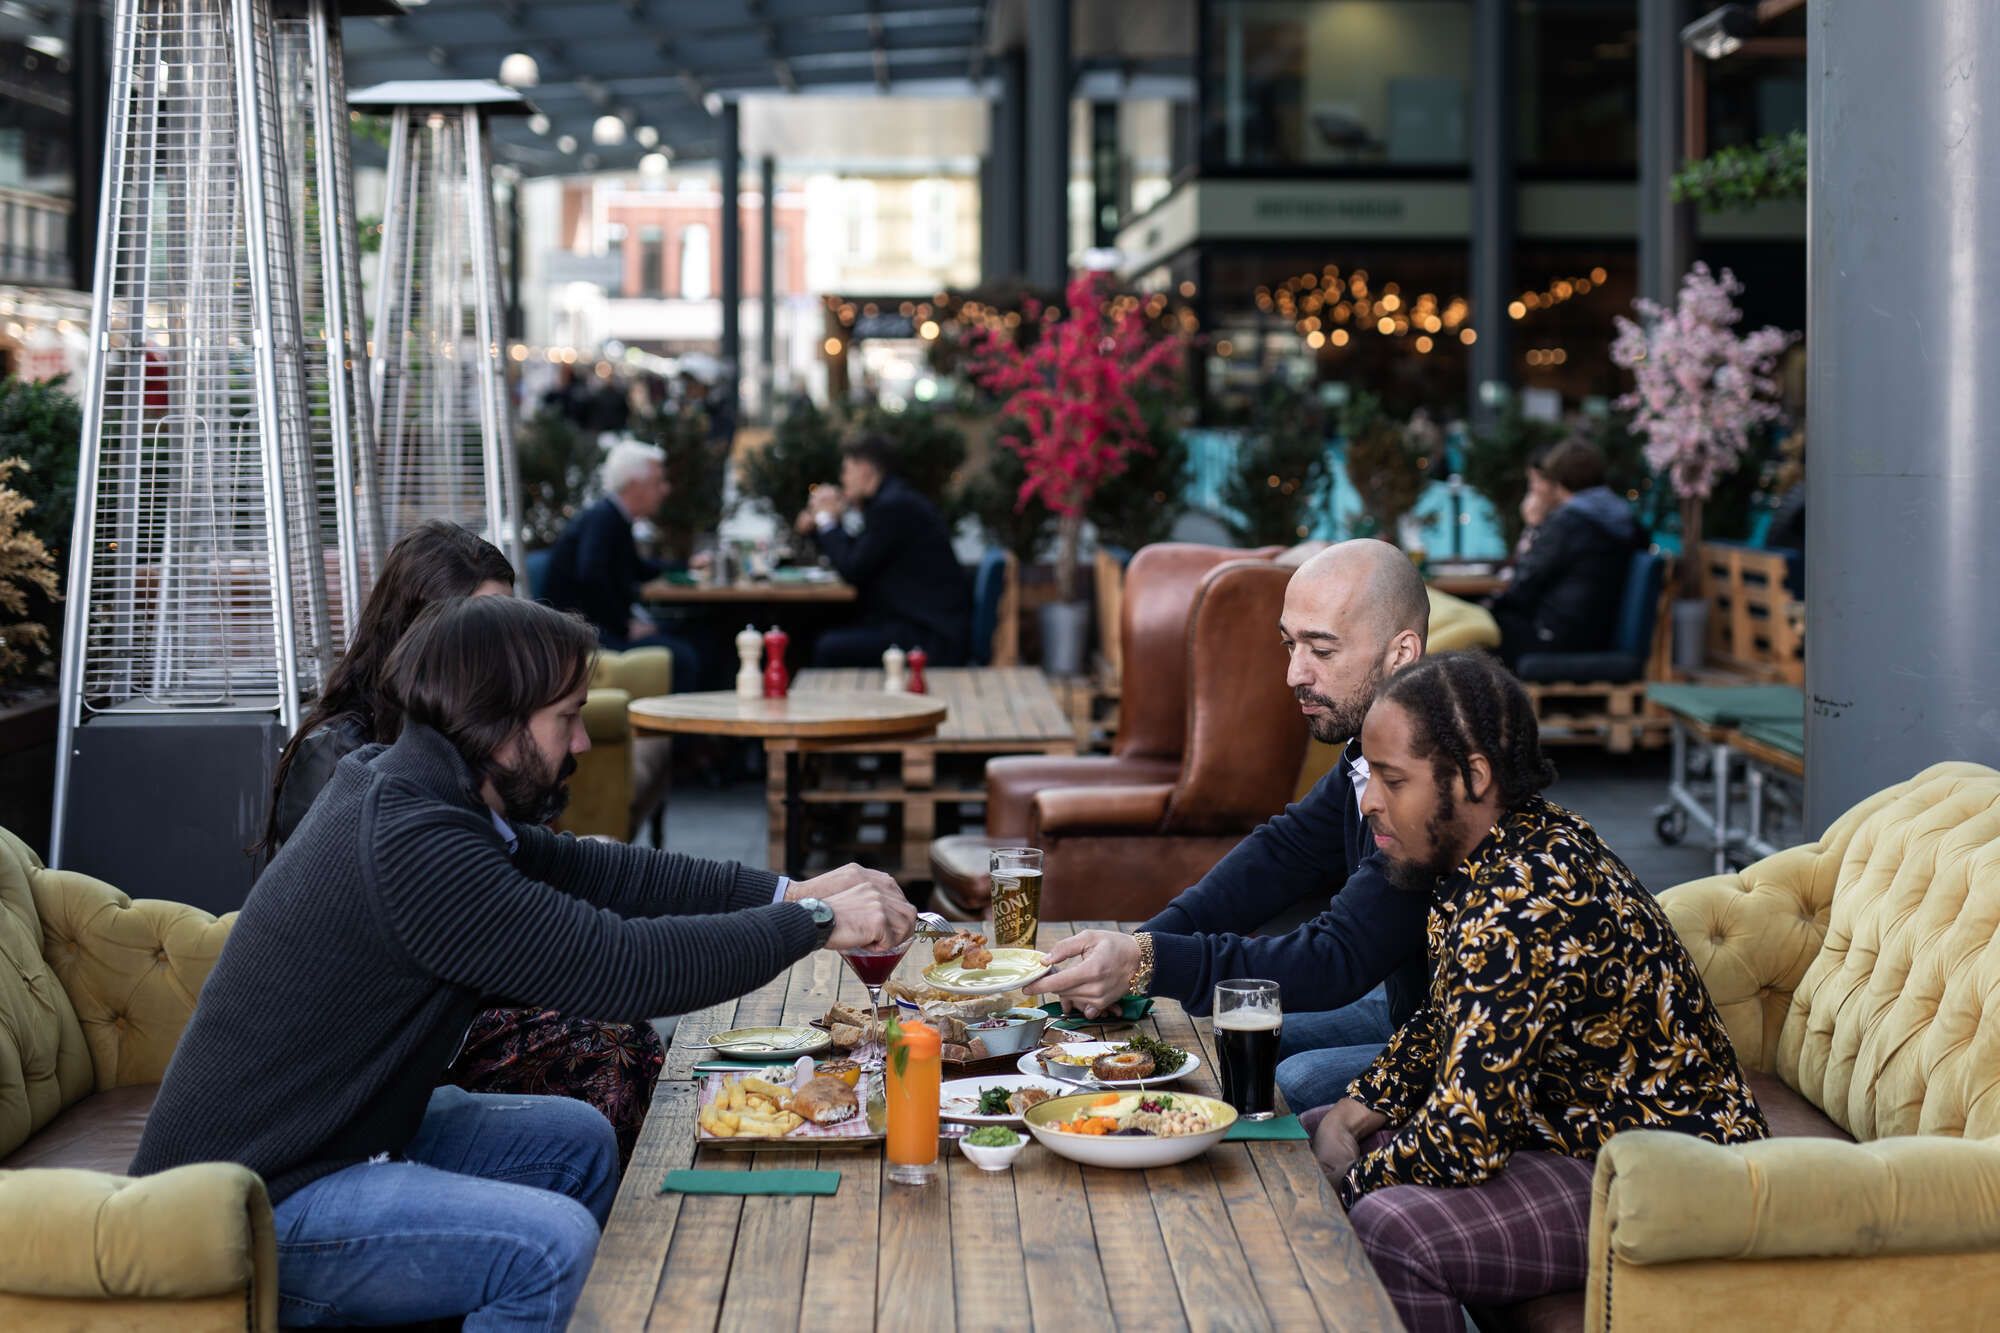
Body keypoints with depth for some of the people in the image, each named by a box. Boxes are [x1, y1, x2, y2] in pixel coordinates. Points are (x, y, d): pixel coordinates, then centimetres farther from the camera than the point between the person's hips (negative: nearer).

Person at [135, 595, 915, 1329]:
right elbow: (624, 969, -25)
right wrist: (814, 925, -14)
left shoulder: (408, 788, 4)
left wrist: (787, 893, 4)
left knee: (578, 1143, 14)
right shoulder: (411, 845, -26)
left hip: (336, 1136, 10)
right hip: (252, 1210, -10)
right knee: (549, 1243, -25)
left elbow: (597, 874, 11)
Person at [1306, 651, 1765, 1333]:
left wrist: (1347, 1178, -13)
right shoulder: (1484, 855, 0)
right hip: (1562, 1120, 11)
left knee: (1388, 1230, -30)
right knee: (1302, 1141, 12)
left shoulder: (1523, 906, -31)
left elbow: (1459, 1144, -31)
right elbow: (1443, 1022, 16)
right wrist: (1354, 1113, 1)